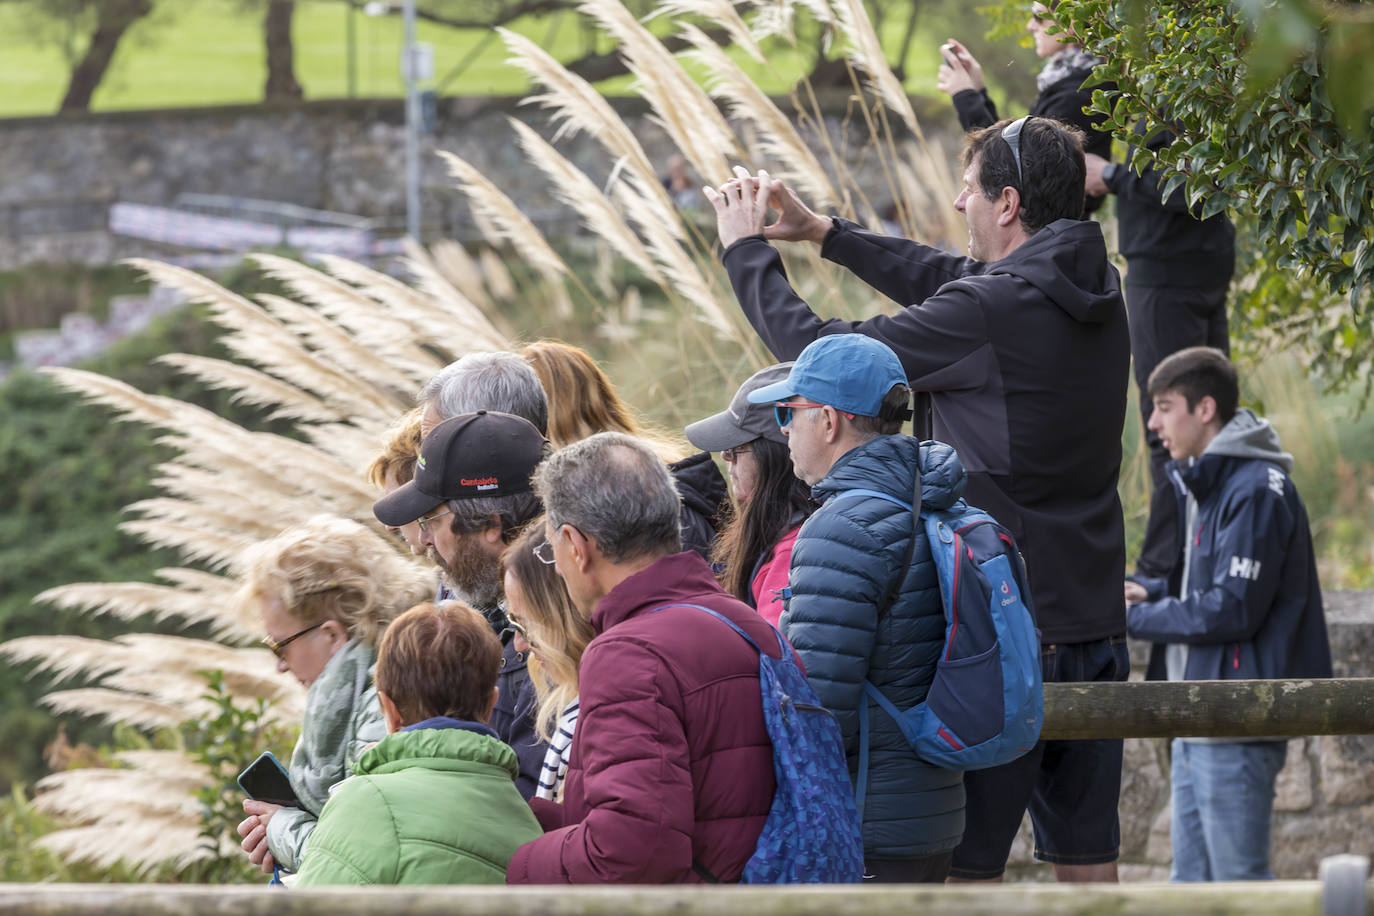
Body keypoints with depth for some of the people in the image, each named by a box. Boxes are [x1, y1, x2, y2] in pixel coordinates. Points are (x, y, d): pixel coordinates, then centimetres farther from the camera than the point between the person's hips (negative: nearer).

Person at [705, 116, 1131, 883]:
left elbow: (821, 353, -9)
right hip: (1093, 618, 8)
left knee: (963, 864, -2)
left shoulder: (989, 312, -16)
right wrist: (825, 232, 29)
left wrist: (747, 251, 6)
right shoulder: (1097, 293, 8)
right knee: (1088, 859, 10)